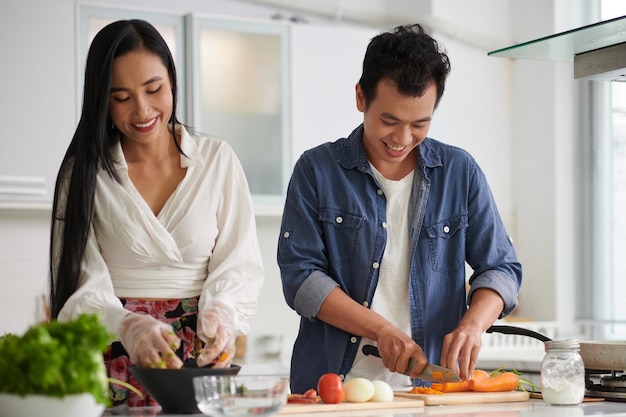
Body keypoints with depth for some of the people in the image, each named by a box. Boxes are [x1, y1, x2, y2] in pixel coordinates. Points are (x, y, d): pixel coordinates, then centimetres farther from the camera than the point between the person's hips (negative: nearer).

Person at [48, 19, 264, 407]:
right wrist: (127, 325, -25)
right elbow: (81, 283, -5)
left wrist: (219, 313, -20)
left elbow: (240, 264, 1)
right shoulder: (85, 172, 4)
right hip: (114, 361, 0)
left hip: (199, 359, 0)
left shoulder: (218, 160, 5)